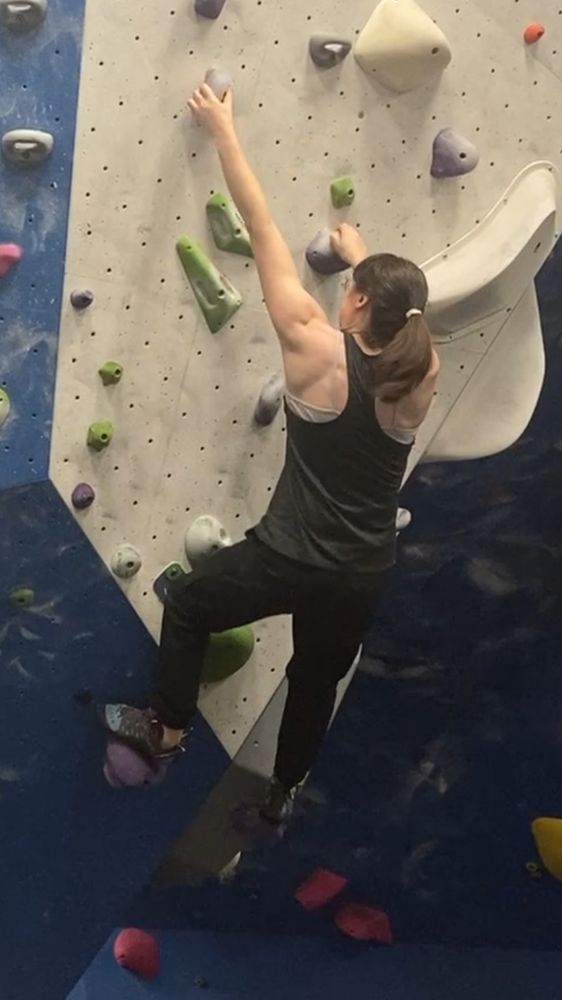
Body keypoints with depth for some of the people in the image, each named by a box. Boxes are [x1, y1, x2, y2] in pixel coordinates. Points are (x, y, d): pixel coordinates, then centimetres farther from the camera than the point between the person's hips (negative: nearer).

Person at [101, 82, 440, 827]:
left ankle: (167, 729, 30)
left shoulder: (317, 351, -17)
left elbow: (262, 229, -10)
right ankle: (284, 791, 48)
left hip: (292, 559, -5)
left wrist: (223, 130, -1)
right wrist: (360, 254, 33)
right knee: (318, 678, 29)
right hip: (367, 574, 5)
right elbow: (402, 305, 19)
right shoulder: (421, 374, -6)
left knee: (187, 607, 23)